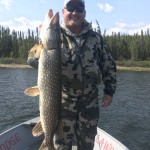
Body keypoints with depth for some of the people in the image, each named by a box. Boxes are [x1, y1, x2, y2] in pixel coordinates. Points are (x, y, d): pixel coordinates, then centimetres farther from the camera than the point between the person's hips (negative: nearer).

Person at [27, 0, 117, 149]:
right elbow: (32, 60, -14)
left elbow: (109, 65, 10)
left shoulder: (96, 38, 3)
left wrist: (109, 91, 6)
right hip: (63, 102, -2)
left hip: (90, 101, 3)